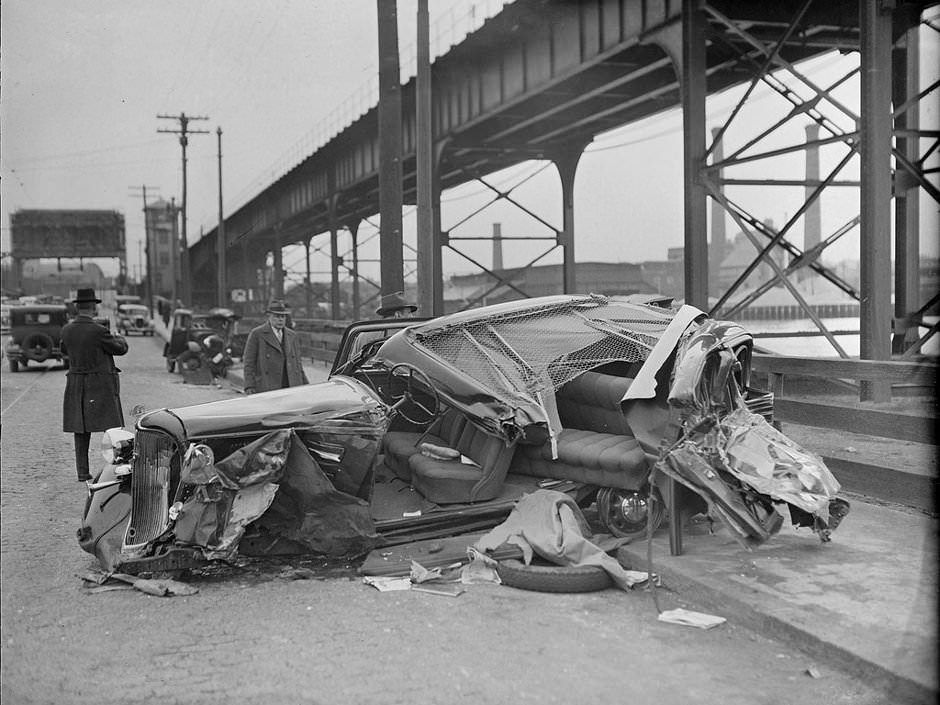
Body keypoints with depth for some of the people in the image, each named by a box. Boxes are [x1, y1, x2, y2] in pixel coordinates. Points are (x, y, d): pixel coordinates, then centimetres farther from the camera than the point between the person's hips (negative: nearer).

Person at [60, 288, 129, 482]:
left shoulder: (67, 330, 2)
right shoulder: (99, 331, -16)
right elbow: (120, 349, -5)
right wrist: (119, 338, 17)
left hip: (76, 385, 5)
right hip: (101, 385, -5)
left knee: (81, 430, 10)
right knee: (111, 427, 0)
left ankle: (82, 471, 11)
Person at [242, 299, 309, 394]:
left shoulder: (292, 336, 17)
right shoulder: (256, 334, 3)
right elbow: (249, 362, 0)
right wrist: (249, 387, -10)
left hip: (292, 389, 4)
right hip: (266, 390, -4)